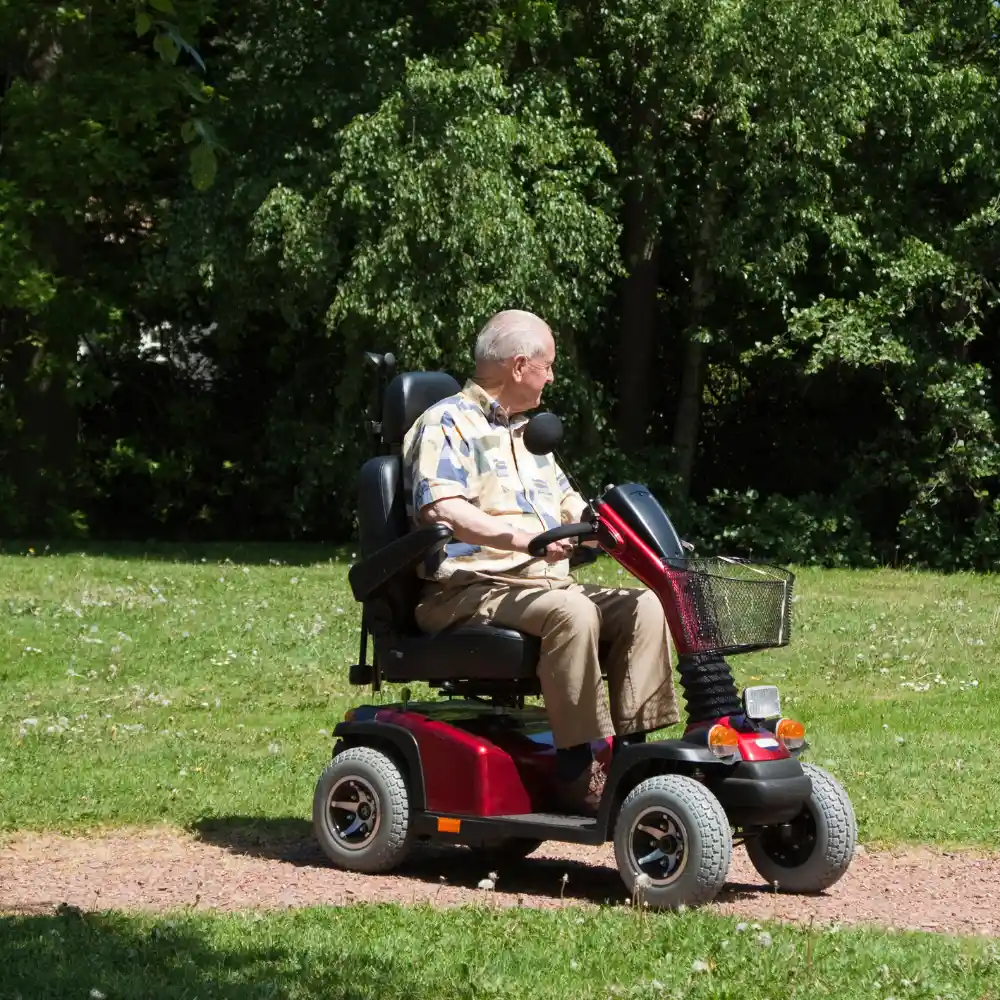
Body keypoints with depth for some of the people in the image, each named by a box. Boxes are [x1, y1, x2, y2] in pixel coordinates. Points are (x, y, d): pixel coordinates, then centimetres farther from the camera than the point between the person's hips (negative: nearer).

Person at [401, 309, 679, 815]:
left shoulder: (527, 434, 28)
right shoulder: (448, 424, -2)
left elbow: (572, 509, 29)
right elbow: (439, 508, -20)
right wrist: (520, 537, -33)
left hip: (543, 582, 9)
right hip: (469, 589, -8)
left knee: (645, 606, -13)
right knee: (571, 612, -35)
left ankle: (630, 745, -19)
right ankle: (579, 772, -32)